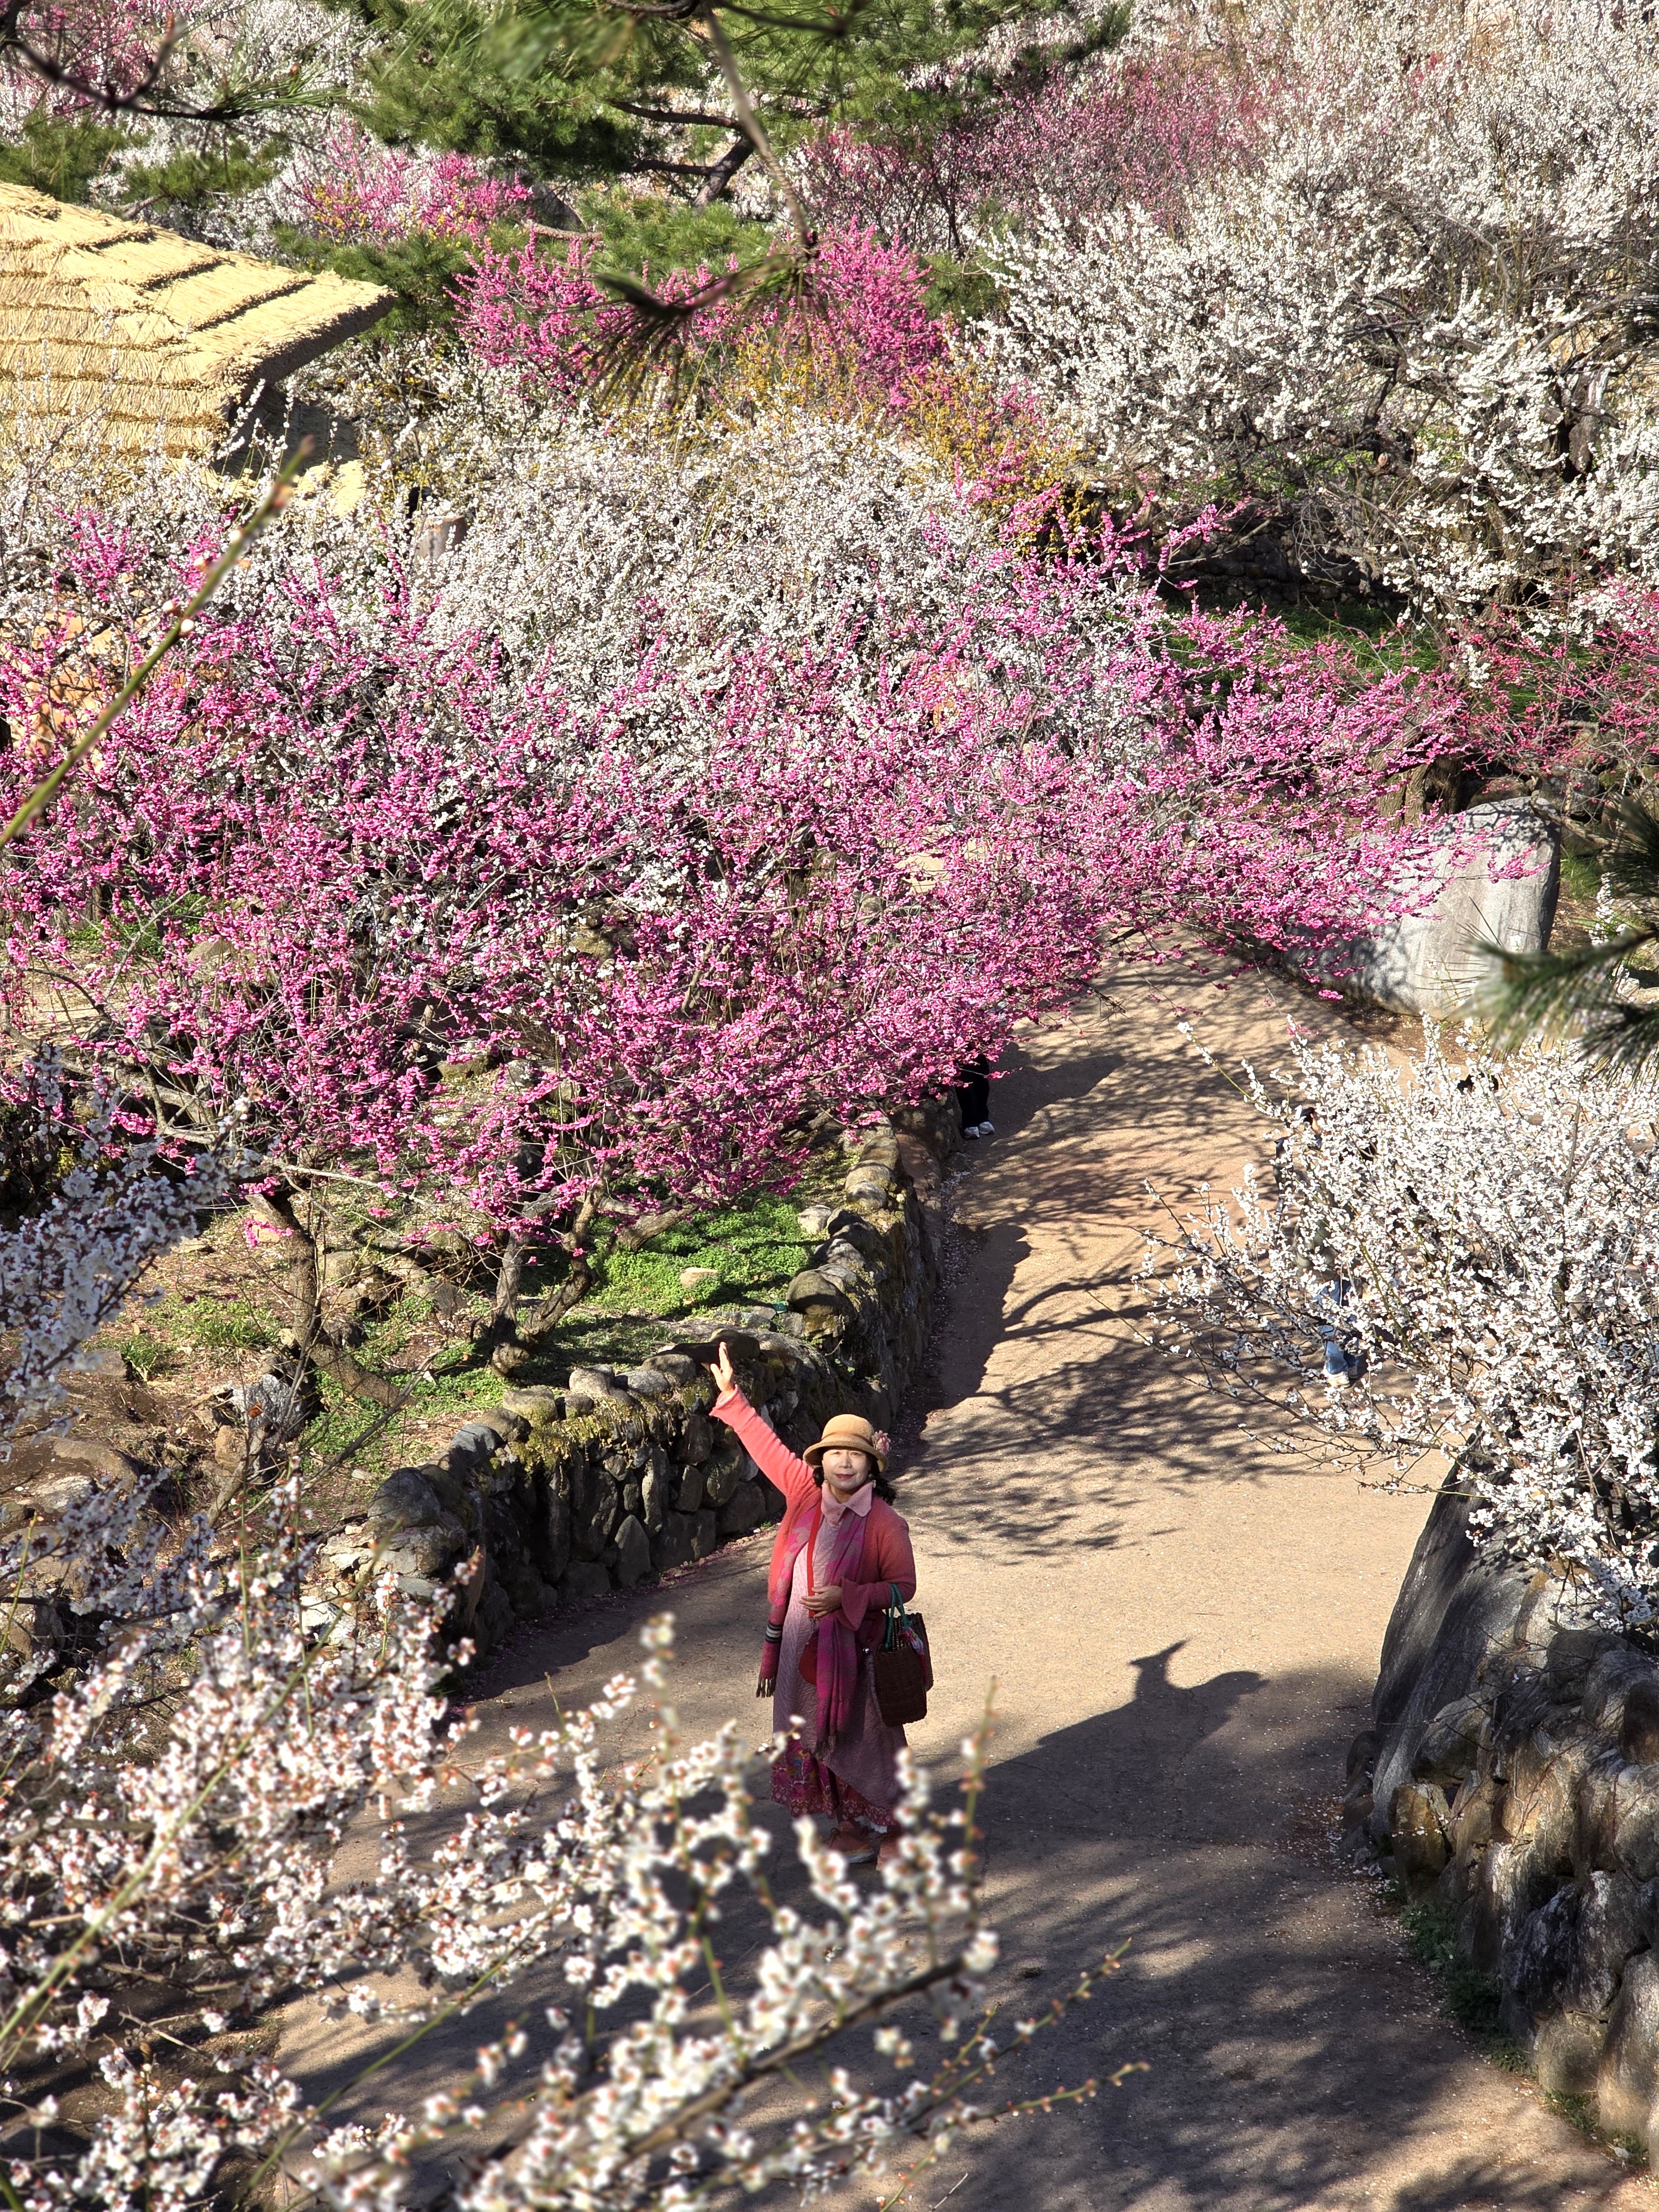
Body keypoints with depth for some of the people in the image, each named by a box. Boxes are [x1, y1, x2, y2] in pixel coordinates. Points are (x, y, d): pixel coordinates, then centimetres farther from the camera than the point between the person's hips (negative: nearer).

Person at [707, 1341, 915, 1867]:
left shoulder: (884, 1523, -14)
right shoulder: (805, 1493, 0)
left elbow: (903, 1585, -10)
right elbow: (768, 1446, 11)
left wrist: (847, 1597, -23)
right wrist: (731, 1396, 12)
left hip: (850, 1646, -6)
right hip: (800, 1645, 6)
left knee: (863, 1740, 4)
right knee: (815, 1739, 15)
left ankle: (888, 1828, 20)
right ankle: (849, 1827, 30)